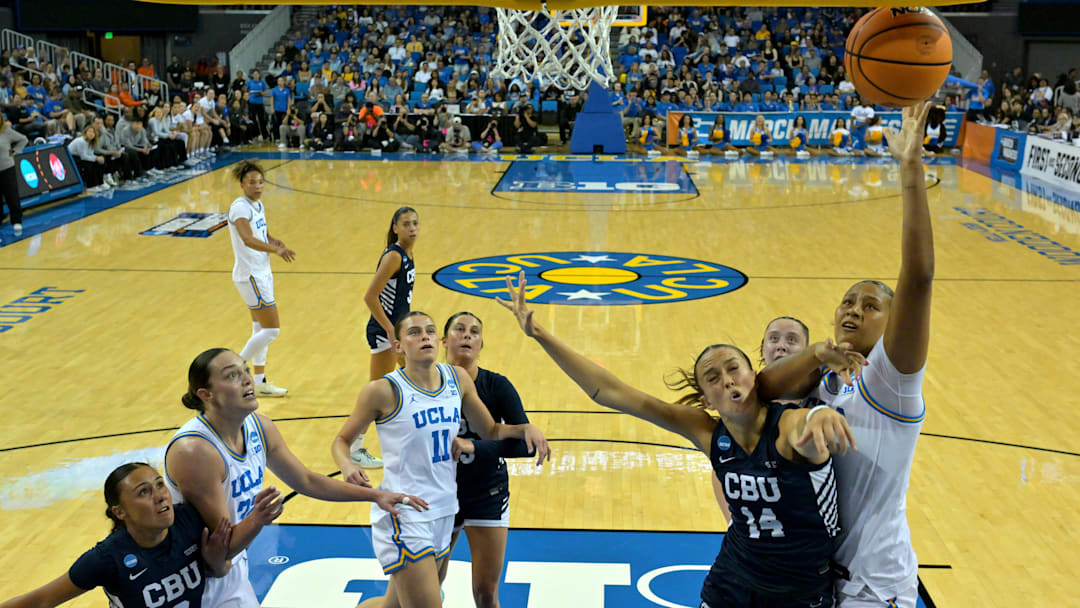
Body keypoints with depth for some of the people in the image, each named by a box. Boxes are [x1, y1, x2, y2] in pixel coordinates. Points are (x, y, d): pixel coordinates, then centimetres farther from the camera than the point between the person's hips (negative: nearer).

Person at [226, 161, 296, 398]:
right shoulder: (240, 207, -18)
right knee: (271, 330, -8)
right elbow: (248, 240, -33)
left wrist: (277, 244, 2)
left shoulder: (258, 205, 11)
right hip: (250, 276, -10)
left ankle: (260, 382, 23)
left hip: (262, 273, 10)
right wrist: (276, 250, -44)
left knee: (261, 329, 14)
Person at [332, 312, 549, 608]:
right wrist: (347, 466, -22)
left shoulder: (458, 378, 4)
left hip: (444, 511, 6)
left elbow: (491, 431, 15)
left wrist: (524, 428, -3)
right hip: (403, 516, -6)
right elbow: (341, 441, -1)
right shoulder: (384, 391, -11)